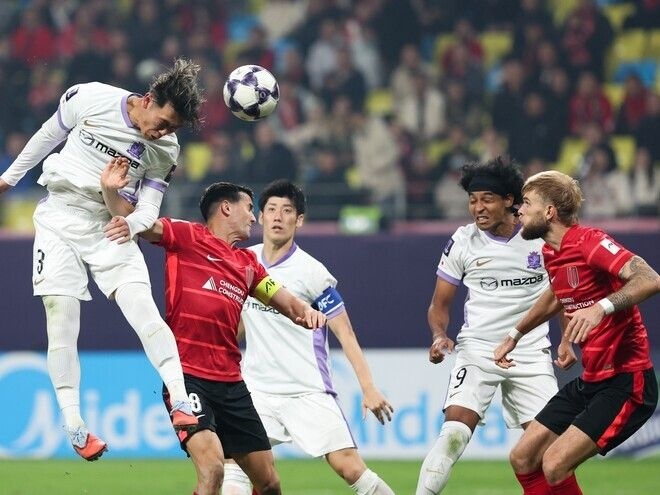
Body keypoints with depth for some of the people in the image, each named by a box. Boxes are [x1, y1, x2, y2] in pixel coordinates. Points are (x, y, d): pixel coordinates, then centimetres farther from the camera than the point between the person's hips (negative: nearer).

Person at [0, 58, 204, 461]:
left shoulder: (166, 151, -5)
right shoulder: (92, 99, -11)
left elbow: (149, 208, 0)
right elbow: (48, 136, 6)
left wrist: (131, 223, -24)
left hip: (114, 228, 1)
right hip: (60, 219, -1)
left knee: (144, 311, -18)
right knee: (62, 322, -7)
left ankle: (182, 404, -21)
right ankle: (74, 425, -1)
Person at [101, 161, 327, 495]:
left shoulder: (247, 263, 20)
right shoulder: (187, 237, 2)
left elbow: (285, 301, 25)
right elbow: (132, 220, -5)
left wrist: (305, 311, 1)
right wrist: (110, 190, -26)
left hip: (231, 384, 7)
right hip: (187, 377, -7)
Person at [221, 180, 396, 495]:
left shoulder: (311, 272, -9)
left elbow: (344, 332, -8)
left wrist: (368, 387, -14)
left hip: (308, 393, -4)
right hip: (257, 389, 4)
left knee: (349, 467, -12)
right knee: (232, 457, -14)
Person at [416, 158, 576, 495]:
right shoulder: (463, 241, -1)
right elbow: (439, 305, 8)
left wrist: (567, 342, 0)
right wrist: (440, 335, -12)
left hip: (531, 351, 1)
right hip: (477, 350, -1)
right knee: (455, 431, -19)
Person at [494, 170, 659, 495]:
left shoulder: (590, 242, -18)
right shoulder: (551, 253, 9)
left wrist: (601, 308, -45)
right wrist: (515, 335, 39)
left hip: (626, 383, -9)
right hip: (591, 380, 9)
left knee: (555, 464, -19)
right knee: (523, 458, 8)